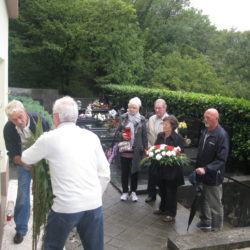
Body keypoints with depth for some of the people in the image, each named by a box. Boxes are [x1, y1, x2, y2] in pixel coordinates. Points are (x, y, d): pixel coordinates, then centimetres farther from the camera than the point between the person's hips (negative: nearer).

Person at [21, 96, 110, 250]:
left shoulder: (49, 138, -4)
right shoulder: (91, 137, 3)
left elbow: (26, 159, 14)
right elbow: (105, 174, 5)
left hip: (66, 207, -2)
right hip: (94, 205, 3)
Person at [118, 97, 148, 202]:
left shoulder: (142, 119, -2)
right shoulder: (124, 117, 0)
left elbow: (144, 135, 2)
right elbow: (118, 130, 8)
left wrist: (145, 148, -1)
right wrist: (122, 134, -13)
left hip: (136, 150, -1)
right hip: (124, 149, 1)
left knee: (134, 171, 11)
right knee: (124, 171, 9)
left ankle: (133, 192, 26)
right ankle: (125, 192, 25)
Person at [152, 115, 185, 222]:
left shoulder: (178, 138, -13)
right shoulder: (160, 136, 4)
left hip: (172, 169, -6)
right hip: (160, 168, 6)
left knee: (171, 191, 6)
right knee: (162, 189, 18)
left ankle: (171, 214, 19)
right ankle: (163, 208, 37)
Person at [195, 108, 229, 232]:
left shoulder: (221, 135, -19)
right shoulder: (205, 131, 4)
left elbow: (221, 159, -21)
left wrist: (206, 169, -30)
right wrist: (198, 168, 12)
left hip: (213, 176, -7)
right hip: (203, 175, 7)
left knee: (215, 204, 7)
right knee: (204, 199, 22)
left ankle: (216, 229, 23)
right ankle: (206, 221, 43)